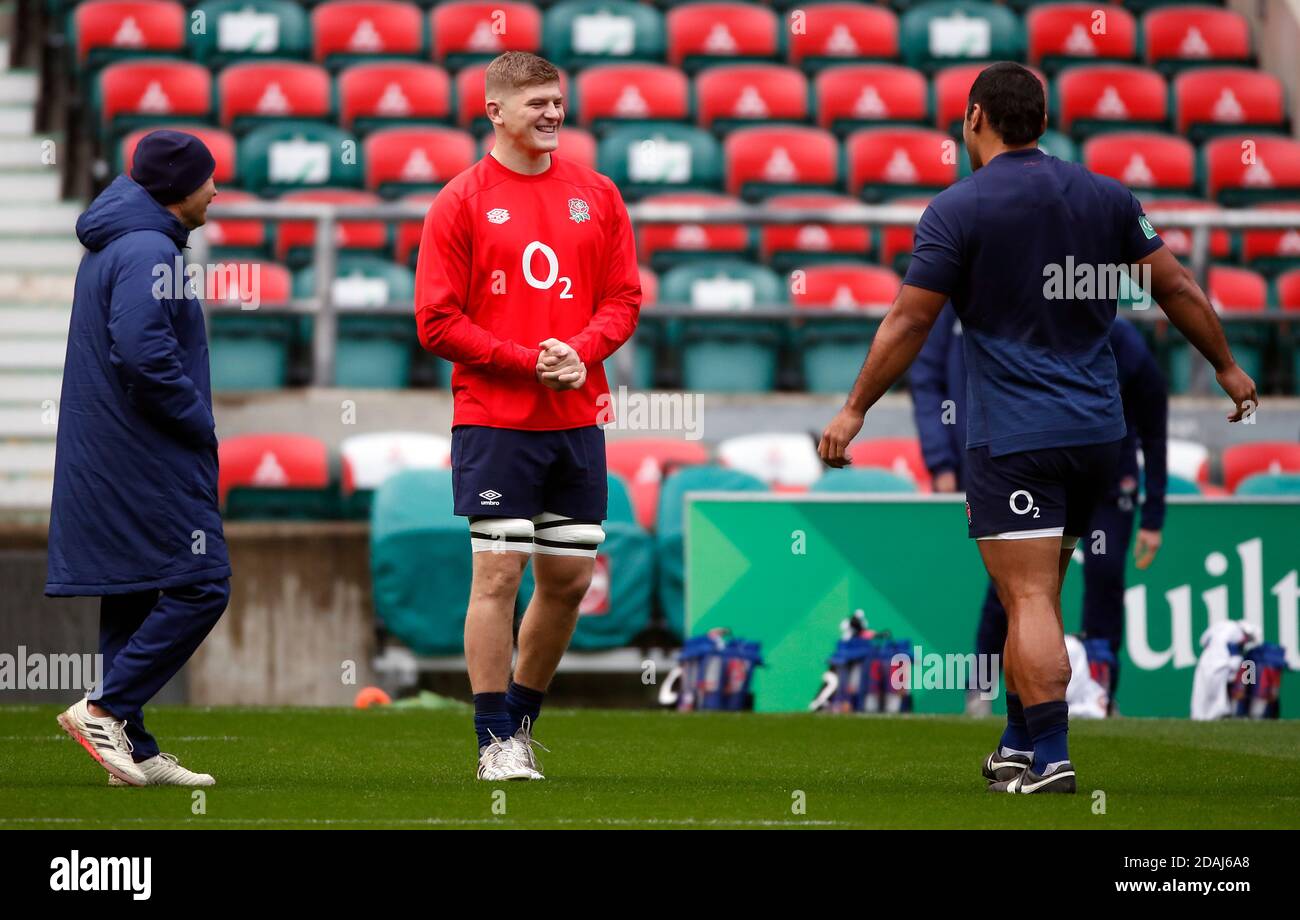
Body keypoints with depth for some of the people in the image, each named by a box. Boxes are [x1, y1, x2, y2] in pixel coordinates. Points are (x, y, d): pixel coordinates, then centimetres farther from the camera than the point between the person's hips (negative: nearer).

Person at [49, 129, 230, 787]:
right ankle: (105, 709, -13)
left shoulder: (108, 250, 18)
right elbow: (142, 351, -25)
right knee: (199, 585, -10)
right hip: (148, 458, -10)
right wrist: (199, 422, -14)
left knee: (129, 598, 10)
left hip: (101, 456, 10)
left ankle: (134, 753, 10)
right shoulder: (148, 251, -14)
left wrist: (193, 422, 16)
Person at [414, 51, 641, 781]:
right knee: (498, 572, -8)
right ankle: (497, 742, -1)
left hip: (578, 418, 4)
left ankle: (523, 717, 25)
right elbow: (437, 322, -5)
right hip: (494, 418, -4)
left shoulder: (597, 195, 10)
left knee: (569, 576, 7)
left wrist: (580, 352, -10)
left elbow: (623, 297, 10)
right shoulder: (461, 202, -2)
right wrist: (529, 362, -14)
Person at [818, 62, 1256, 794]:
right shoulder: (1106, 196, 8)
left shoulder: (959, 209, -6)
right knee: (1040, 599, 17)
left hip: (1012, 437, -5)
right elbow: (1178, 287, 11)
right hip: (1098, 430, 6)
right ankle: (1019, 747, 23)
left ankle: (1051, 758, -18)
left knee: (1029, 601, -8)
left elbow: (909, 323, -7)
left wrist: (855, 410, 2)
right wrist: (1228, 367, 24)